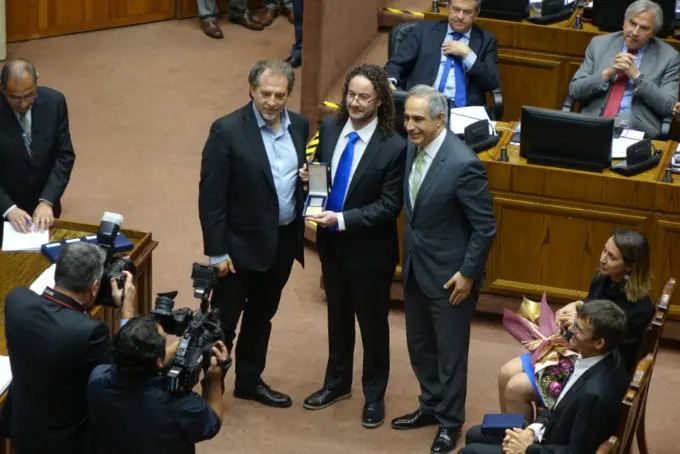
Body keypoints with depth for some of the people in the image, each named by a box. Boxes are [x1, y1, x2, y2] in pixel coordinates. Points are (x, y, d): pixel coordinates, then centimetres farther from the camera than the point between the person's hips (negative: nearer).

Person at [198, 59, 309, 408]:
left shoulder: (299, 126, 1)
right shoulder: (227, 131, -16)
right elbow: (211, 196, -15)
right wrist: (217, 252, -16)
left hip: (283, 242, 6)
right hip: (242, 244, -6)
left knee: (261, 316, 21)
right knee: (224, 321, 5)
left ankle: (249, 381, 36)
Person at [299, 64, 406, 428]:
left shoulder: (394, 147, -22)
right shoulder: (329, 128, -5)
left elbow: (389, 206, -20)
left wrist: (343, 219, -28)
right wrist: (310, 177, -13)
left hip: (369, 250, -5)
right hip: (331, 243, 5)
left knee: (372, 322, 12)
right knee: (337, 316, 23)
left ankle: (374, 395, 31)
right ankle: (337, 383, 42)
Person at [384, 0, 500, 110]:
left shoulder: (486, 40, 13)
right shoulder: (425, 30, 13)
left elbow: (493, 83, 4)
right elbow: (397, 64, 9)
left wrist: (467, 54, -3)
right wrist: (389, 83, -12)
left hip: (464, 109, 0)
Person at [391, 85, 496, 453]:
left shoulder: (463, 164, -26)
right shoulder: (413, 147, -4)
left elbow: (486, 227, -19)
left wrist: (468, 274, -16)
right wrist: (409, 252, 11)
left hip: (449, 273, -7)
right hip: (415, 266, 7)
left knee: (450, 351, 9)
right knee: (419, 344, 21)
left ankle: (450, 422, 26)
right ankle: (430, 406, 41)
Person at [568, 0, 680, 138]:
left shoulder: (669, 57, 7)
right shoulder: (599, 44, 12)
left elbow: (668, 106, -1)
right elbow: (574, 90, 8)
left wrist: (637, 76, -10)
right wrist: (608, 72, -8)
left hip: (636, 128, -1)